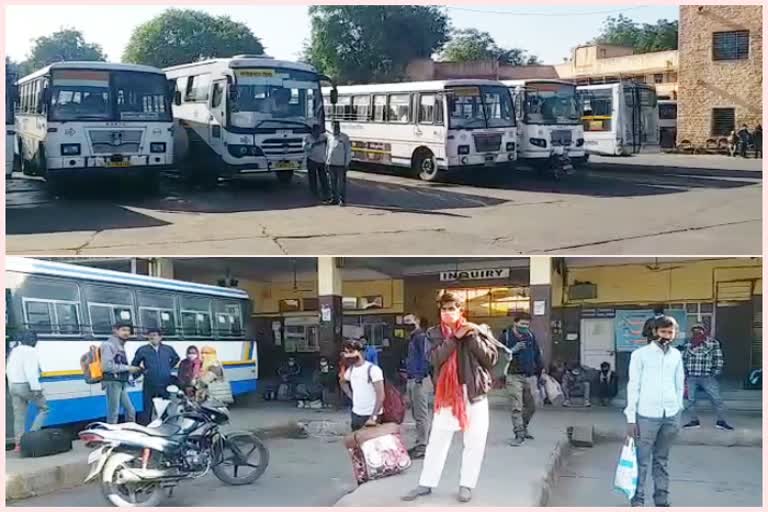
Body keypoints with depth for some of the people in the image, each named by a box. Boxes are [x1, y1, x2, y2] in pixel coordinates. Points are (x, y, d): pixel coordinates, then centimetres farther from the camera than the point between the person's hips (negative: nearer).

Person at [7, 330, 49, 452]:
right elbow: (30, 371, -20)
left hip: (13, 386, 8)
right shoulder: (30, 351, -10)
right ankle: (33, 433, -7)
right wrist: (36, 387, -23)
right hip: (26, 385, -8)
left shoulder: (14, 351, 17)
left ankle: (18, 443, 8)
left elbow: (8, 370, 19)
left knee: (19, 416, 10)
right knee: (44, 408, 5)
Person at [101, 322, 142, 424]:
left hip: (122, 383, 9)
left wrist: (131, 369, 5)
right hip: (113, 382, -9)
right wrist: (127, 368, -17)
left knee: (130, 411, 10)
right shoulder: (109, 345, -12)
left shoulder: (121, 346, 17)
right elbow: (106, 366, -22)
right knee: (114, 412, -5)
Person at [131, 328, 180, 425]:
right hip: (149, 385, -2)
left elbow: (176, 358, 23)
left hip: (166, 385, 2)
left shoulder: (168, 349, 5)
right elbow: (134, 364, 11)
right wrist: (143, 371, 0)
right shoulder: (143, 350, -1)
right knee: (147, 410, -1)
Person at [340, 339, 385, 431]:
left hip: (370, 415, -7)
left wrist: (373, 417, -25)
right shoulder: (351, 369, 7)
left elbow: (380, 396, -19)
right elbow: (343, 382, 29)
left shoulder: (372, 369, -15)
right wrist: (352, 396, 12)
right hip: (356, 414, 7)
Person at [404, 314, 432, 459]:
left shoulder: (421, 336, -11)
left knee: (421, 414, -7)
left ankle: (422, 447, -5)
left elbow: (425, 357, -19)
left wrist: (420, 376, -23)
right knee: (416, 414, 15)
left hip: (418, 379, -10)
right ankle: (420, 443, 23)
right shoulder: (413, 337, 19)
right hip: (411, 379, 10)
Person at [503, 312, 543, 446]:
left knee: (531, 407, 16)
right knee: (516, 408, -8)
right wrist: (513, 350, -21)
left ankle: (523, 427, 37)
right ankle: (520, 434, -3)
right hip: (514, 376, -5)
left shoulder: (530, 336, 7)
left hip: (528, 376, 5)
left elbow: (537, 355, 13)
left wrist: (541, 371, 12)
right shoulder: (506, 336, -6)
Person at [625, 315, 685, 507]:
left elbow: (679, 385, 15)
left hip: (671, 415, 4)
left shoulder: (676, 355, 10)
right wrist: (631, 418, -7)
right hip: (647, 415, -4)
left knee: (662, 460, 13)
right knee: (642, 460, -1)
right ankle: (637, 499, 8)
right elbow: (633, 386, -4)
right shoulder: (640, 354, -4)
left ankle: (662, 500, 19)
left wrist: (678, 411, 11)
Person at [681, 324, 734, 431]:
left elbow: (719, 359, 0)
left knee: (716, 399, -2)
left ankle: (721, 421, 7)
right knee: (691, 400, 6)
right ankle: (694, 421, 16)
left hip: (707, 377, -3)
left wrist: (716, 373, -6)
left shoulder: (713, 343, -1)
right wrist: (684, 373, 8)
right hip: (691, 377, 3)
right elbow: (684, 360, 14)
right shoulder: (688, 344, 7)